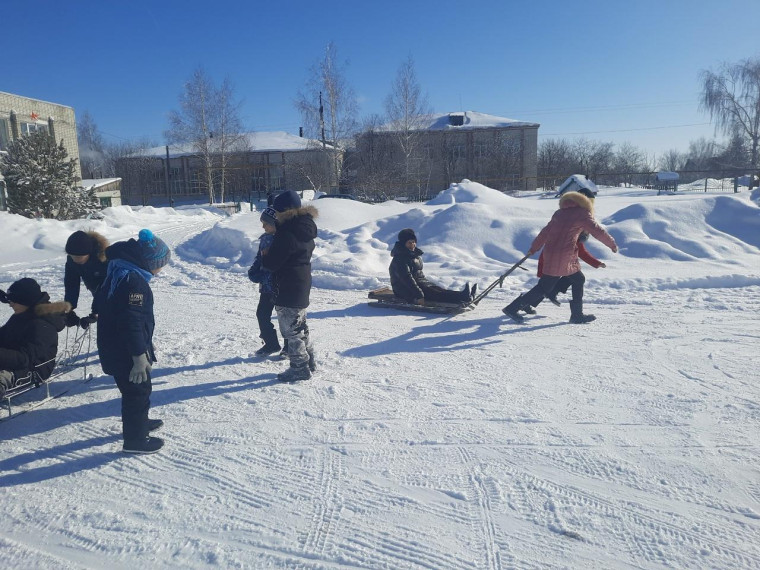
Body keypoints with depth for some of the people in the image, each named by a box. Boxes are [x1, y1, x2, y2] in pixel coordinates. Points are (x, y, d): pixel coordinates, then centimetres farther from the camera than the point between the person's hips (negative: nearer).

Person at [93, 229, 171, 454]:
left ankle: (138, 422, 44)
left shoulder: (121, 272, 7)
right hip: (126, 352, -10)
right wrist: (139, 356, -24)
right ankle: (135, 439, 19)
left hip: (114, 348, 10)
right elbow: (131, 322, -29)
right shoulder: (133, 280, -26)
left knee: (137, 389, 25)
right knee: (137, 391, 5)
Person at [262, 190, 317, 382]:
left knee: (291, 330, 2)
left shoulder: (287, 232, -23)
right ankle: (308, 361, 32)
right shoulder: (306, 227, 6)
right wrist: (269, 257, 18)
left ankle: (299, 368, 11)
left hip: (288, 289, -10)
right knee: (301, 326, 22)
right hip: (303, 285, 10)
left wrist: (263, 258, 2)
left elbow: (272, 263, -21)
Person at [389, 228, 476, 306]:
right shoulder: (400, 259, -16)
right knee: (434, 293, -27)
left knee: (438, 289, -17)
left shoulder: (416, 254, 15)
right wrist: (418, 295, -29)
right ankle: (462, 297, -46)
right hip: (405, 290, -9)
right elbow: (407, 278, -24)